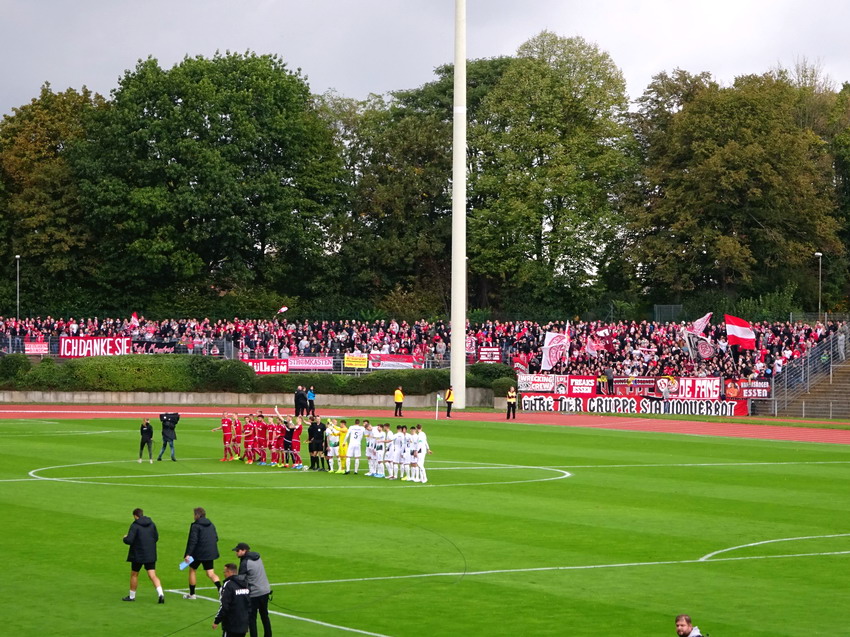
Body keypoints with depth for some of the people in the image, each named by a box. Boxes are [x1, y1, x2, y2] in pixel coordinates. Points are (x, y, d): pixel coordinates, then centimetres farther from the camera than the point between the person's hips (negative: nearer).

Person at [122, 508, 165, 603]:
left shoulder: (135, 525, -13)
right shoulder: (152, 524, 4)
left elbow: (129, 541, -18)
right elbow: (156, 538, 11)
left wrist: (125, 538, 4)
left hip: (138, 555, -4)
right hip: (151, 555, 4)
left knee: (134, 575, 14)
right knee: (153, 576, 0)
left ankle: (132, 596, 25)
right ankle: (161, 594, -19)